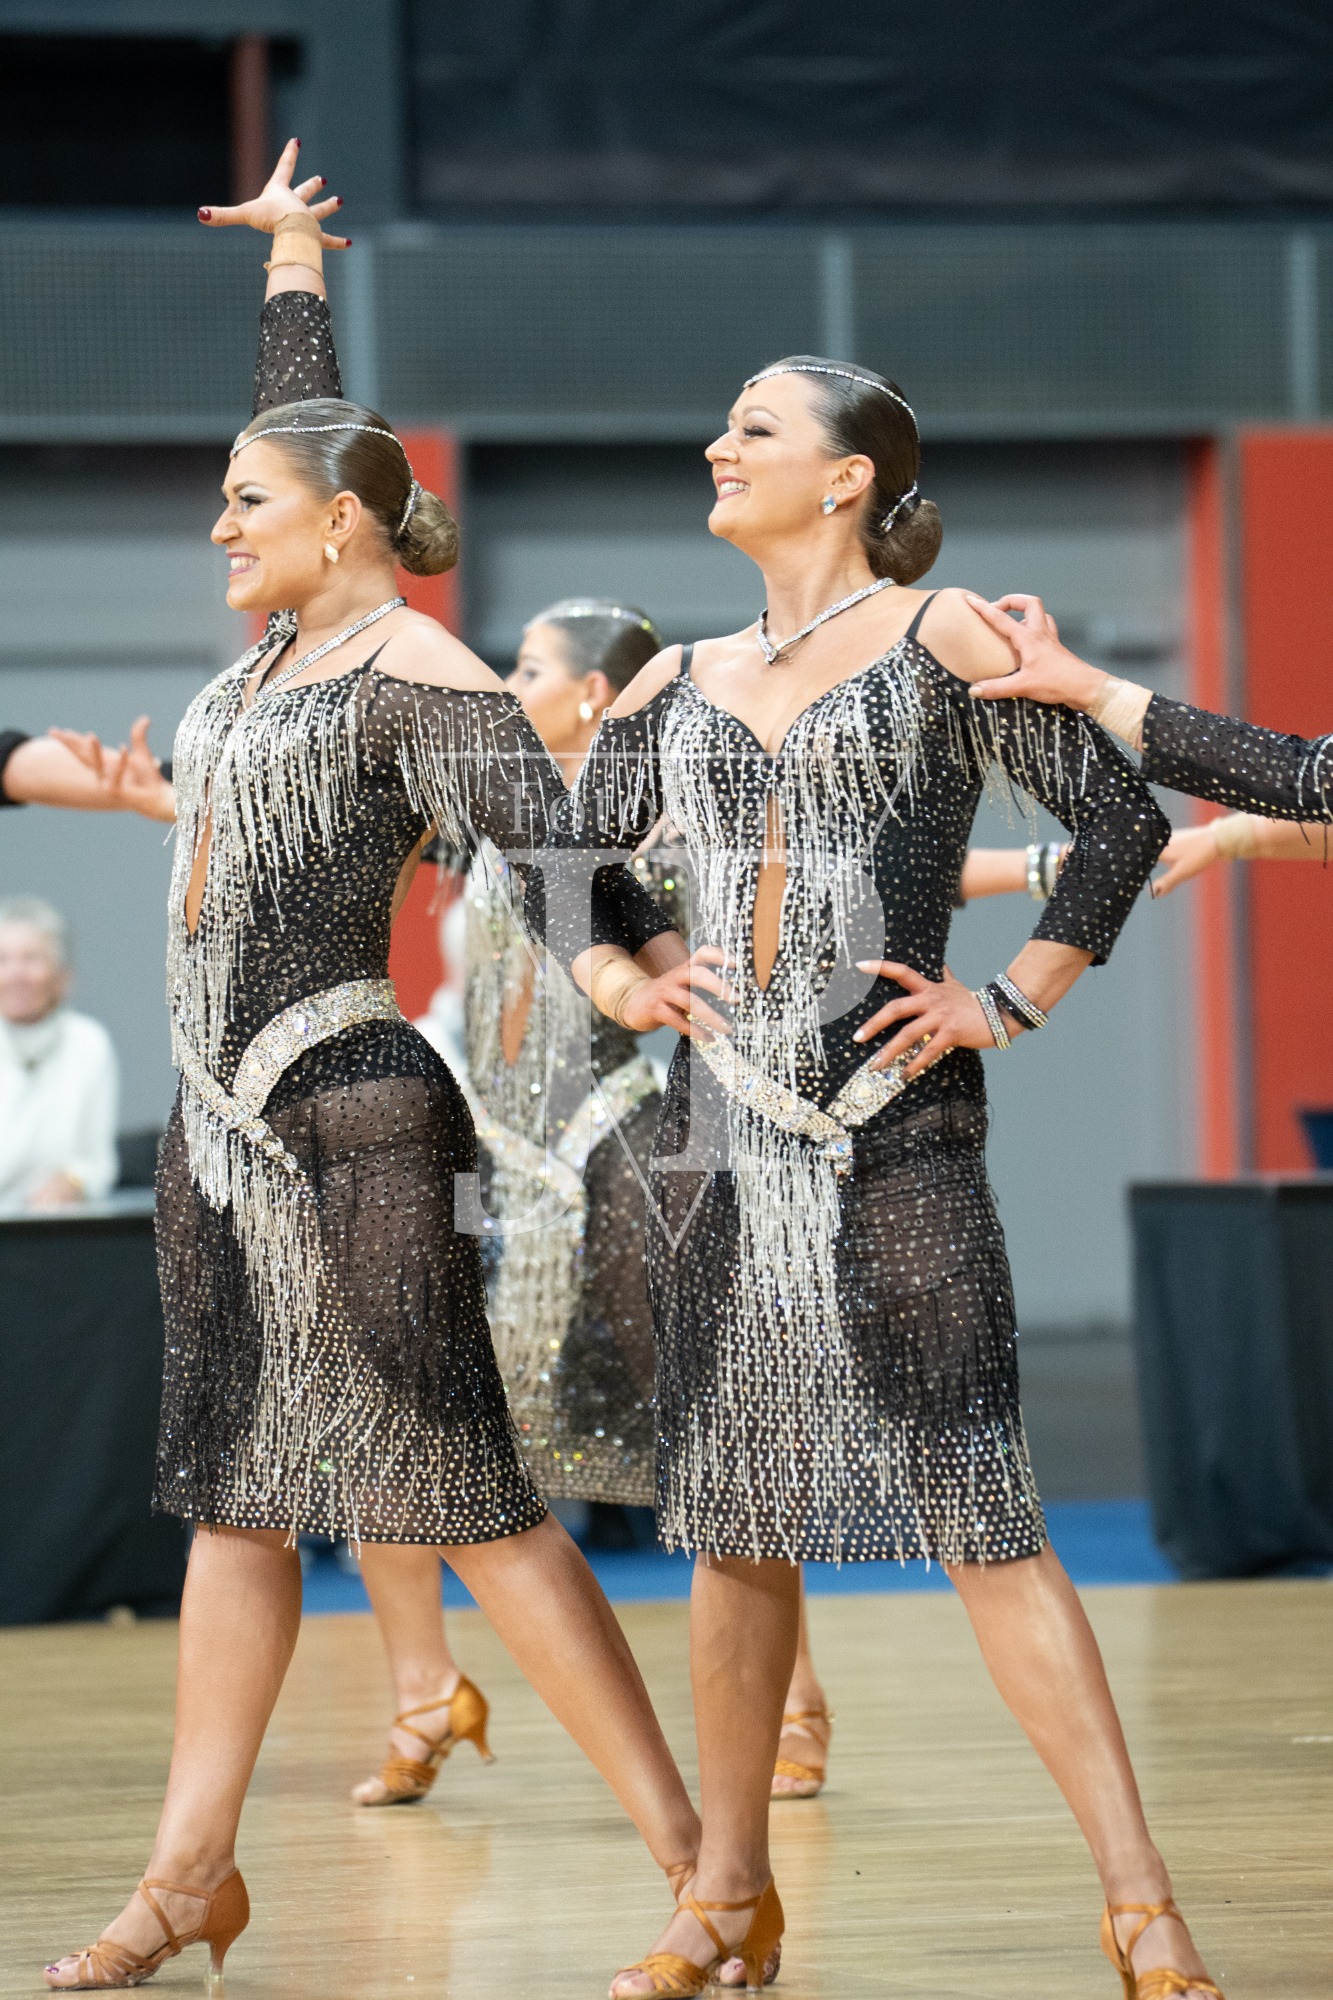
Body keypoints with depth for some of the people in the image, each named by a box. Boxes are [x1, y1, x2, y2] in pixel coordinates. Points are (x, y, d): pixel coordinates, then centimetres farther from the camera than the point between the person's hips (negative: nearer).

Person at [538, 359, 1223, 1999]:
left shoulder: (940, 640, 0)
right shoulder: (680, 682, 15)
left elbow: (1118, 816, -2)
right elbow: (568, 856, 25)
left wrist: (1014, 1002, -6)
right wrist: (611, 977, 8)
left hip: (894, 1123, -5)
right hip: (725, 1126, 5)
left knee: (978, 1515, -10)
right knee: (733, 1522, 9)